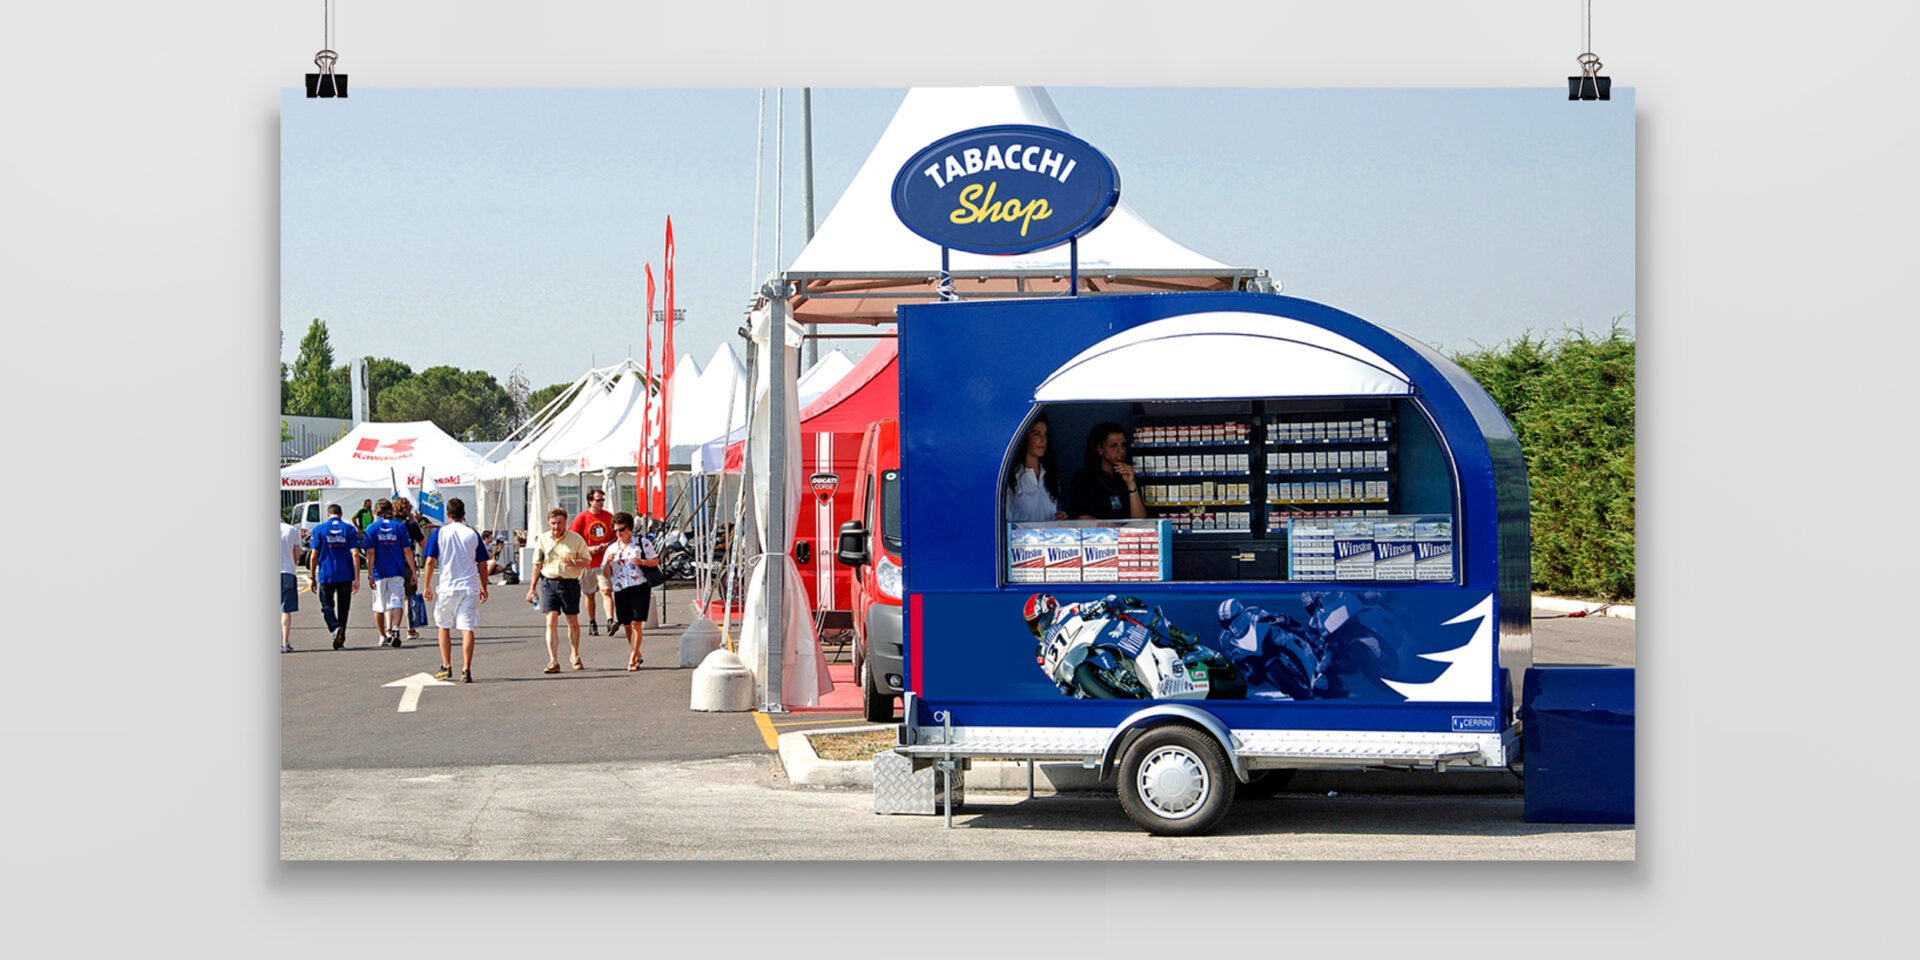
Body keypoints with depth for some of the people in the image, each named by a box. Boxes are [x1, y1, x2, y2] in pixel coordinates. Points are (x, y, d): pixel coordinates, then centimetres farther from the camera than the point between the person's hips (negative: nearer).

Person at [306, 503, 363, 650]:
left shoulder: (319, 529, 1)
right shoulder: (349, 529, 2)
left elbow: (313, 556, -2)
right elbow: (355, 554, -5)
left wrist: (313, 578, 6)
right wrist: (357, 578, -4)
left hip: (326, 575, -2)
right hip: (346, 575, 2)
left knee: (327, 605, 6)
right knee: (343, 607, 13)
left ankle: (335, 627, -22)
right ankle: (341, 640, 16)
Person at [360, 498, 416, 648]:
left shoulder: (372, 528, -1)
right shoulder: (399, 526, 2)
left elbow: (371, 553, -7)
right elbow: (407, 551, 0)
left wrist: (370, 575, -6)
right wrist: (413, 572, 4)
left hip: (379, 573, 0)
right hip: (397, 572, 0)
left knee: (379, 605, 12)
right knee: (397, 601, -2)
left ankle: (383, 636, 18)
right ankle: (395, 628, -27)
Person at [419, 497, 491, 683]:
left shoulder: (440, 533, 0)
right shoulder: (473, 534, 4)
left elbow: (430, 562, -3)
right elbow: (482, 565, 7)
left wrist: (426, 586, 5)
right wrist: (484, 588, 18)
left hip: (447, 587, 0)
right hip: (470, 587, 0)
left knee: (444, 626, 16)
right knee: (467, 628, -2)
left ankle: (446, 668, 17)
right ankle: (466, 670, -10)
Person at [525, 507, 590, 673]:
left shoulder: (576, 539, 1)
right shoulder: (542, 539, 7)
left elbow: (586, 560, 2)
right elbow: (537, 564, 13)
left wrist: (573, 562, -19)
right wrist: (532, 588, 11)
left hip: (570, 583, 0)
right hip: (549, 583, 0)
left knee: (573, 622, 10)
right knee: (551, 622, -10)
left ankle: (575, 656, 30)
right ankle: (553, 661, -13)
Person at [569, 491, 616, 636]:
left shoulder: (609, 517, 4)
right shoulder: (581, 518, -3)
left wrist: (608, 545, -8)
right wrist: (588, 549, -14)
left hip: (604, 562, 0)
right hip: (587, 563, 0)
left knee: (606, 591, -15)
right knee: (590, 595, 10)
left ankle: (610, 622, -23)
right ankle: (592, 623, 22)